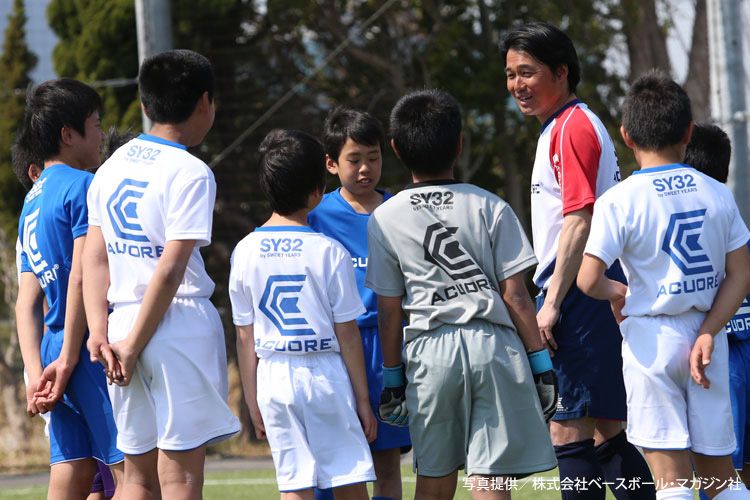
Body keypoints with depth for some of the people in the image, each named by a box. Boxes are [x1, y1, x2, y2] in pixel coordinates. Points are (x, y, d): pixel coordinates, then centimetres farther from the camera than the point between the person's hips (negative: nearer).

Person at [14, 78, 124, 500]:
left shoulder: (33, 201, 19)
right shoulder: (82, 186, -7)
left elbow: (27, 303, 14)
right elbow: (83, 275, -16)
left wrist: (37, 371, 8)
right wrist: (68, 358, -13)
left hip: (57, 348, 8)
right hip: (93, 346, -8)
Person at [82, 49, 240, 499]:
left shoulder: (112, 167, 12)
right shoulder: (190, 172, -9)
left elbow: (95, 259, 8)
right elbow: (170, 269, -14)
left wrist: (100, 332, 2)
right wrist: (133, 345, -10)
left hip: (124, 321, 6)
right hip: (181, 323, -6)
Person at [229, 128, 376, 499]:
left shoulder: (245, 252, 2)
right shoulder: (329, 252, -8)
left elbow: (244, 336, 5)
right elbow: (347, 333, -5)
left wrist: (253, 402, 13)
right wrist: (363, 399, 2)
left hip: (274, 375, 3)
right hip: (325, 372, -3)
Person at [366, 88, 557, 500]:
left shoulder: (385, 219, 4)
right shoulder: (490, 208, 1)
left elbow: (389, 311, 5)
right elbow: (515, 296, -1)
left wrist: (392, 375, 14)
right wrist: (540, 362, 6)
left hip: (430, 351, 1)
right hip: (493, 345, -1)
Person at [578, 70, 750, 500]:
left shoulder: (619, 201, -10)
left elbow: (588, 279, -17)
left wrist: (615, 292, 4)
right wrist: (707, 333, -4)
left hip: (651, 339, -4)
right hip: (707, 334, 4)